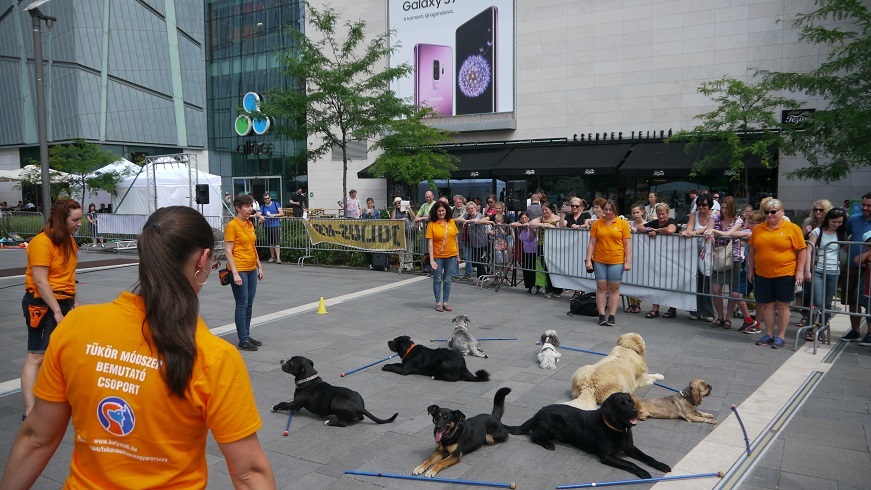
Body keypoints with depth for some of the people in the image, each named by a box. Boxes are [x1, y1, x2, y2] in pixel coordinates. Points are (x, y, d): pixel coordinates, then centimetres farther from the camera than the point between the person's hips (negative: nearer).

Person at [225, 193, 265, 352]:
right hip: (240, 270, -8)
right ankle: (243, 340, 3)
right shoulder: (232, 226, -11)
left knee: (249, 304, 12)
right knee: (242, 305, -3)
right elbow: (228, 251, -14)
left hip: (251, 270, 8)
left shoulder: (249, 224, 12)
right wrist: (235, 273, -19)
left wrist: (259, 267, 16)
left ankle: (247, 335, 22)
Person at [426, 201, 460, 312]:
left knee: (447, 280, 10)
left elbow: (455, 239, 9)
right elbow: (430, 243, -11)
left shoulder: (451, 222, 2)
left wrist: (458, 256, 10)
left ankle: (445, 302, 20)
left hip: (451, 256, 3)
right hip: (437, 256, -2)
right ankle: (438, 303, 18)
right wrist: (431, 260, -17)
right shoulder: (432, 225, -7)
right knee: (437, 280, 7)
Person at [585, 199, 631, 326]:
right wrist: (588, 260, -1)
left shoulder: (623, 224, 1)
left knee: (614, 288, 4)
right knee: (601, 287, 4)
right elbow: (592, 243, 4)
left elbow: (627, 244, 1)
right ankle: (601, 315, 10)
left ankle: (612, 316, 10)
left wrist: (628, 261, -4)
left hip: (617, 261, -1)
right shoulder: (596, 224, 4)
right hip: (599, 261, 1)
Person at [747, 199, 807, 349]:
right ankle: (769, 335, 21)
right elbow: (752, 251, 14)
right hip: (762, 275, 4)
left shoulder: (792, 228, -5)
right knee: (767, 304, 10)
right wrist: (750, 270, 13)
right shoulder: (758, 229, 7)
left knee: (782, 305, 5)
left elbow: (802, 250, -4)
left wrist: (799, 271, -8)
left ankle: (781, 337, 13)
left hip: (785, 274, -4)